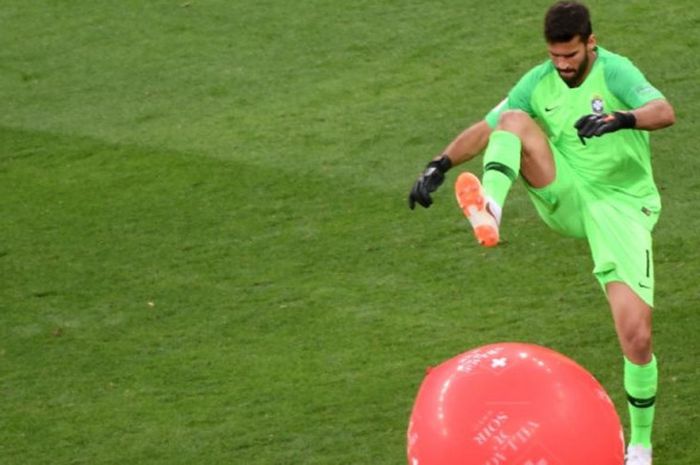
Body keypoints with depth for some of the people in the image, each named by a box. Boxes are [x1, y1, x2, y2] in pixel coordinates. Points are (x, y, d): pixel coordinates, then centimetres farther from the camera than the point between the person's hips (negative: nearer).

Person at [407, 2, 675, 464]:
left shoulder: (614, 72, -17)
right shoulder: (539, 83, 0)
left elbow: (665, 112, -34)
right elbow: (487, 128, 4)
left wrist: (621, 119, -54)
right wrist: (440, 165, -10)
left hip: (621, 208, -4)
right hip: (564, 196, 4)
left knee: (637, 336, -14)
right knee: (516, 120, -20)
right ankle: (490, 210, -45)